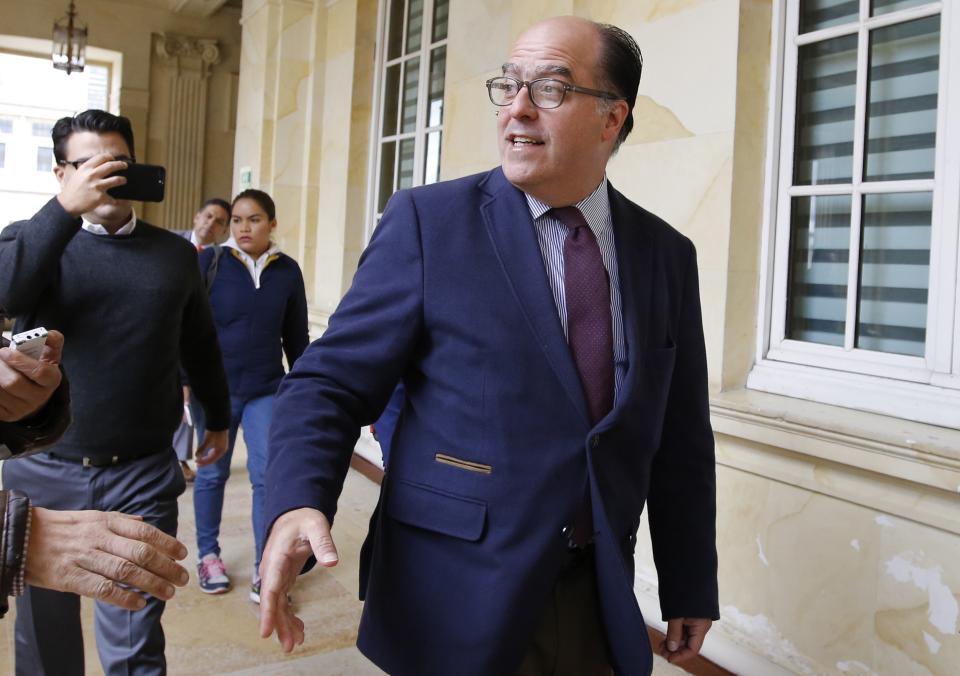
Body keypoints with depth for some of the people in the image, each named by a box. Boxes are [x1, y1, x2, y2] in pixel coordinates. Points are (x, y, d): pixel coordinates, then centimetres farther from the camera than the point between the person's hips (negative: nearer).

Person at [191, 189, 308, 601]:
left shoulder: (287, 270, 0)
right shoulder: (210, 261, -6)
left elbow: (296, 336, 8)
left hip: (266, 390, 1)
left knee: (267, 475, -2)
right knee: (212, 474, 11)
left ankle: (264, 570, 8)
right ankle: (208, 555, 30)